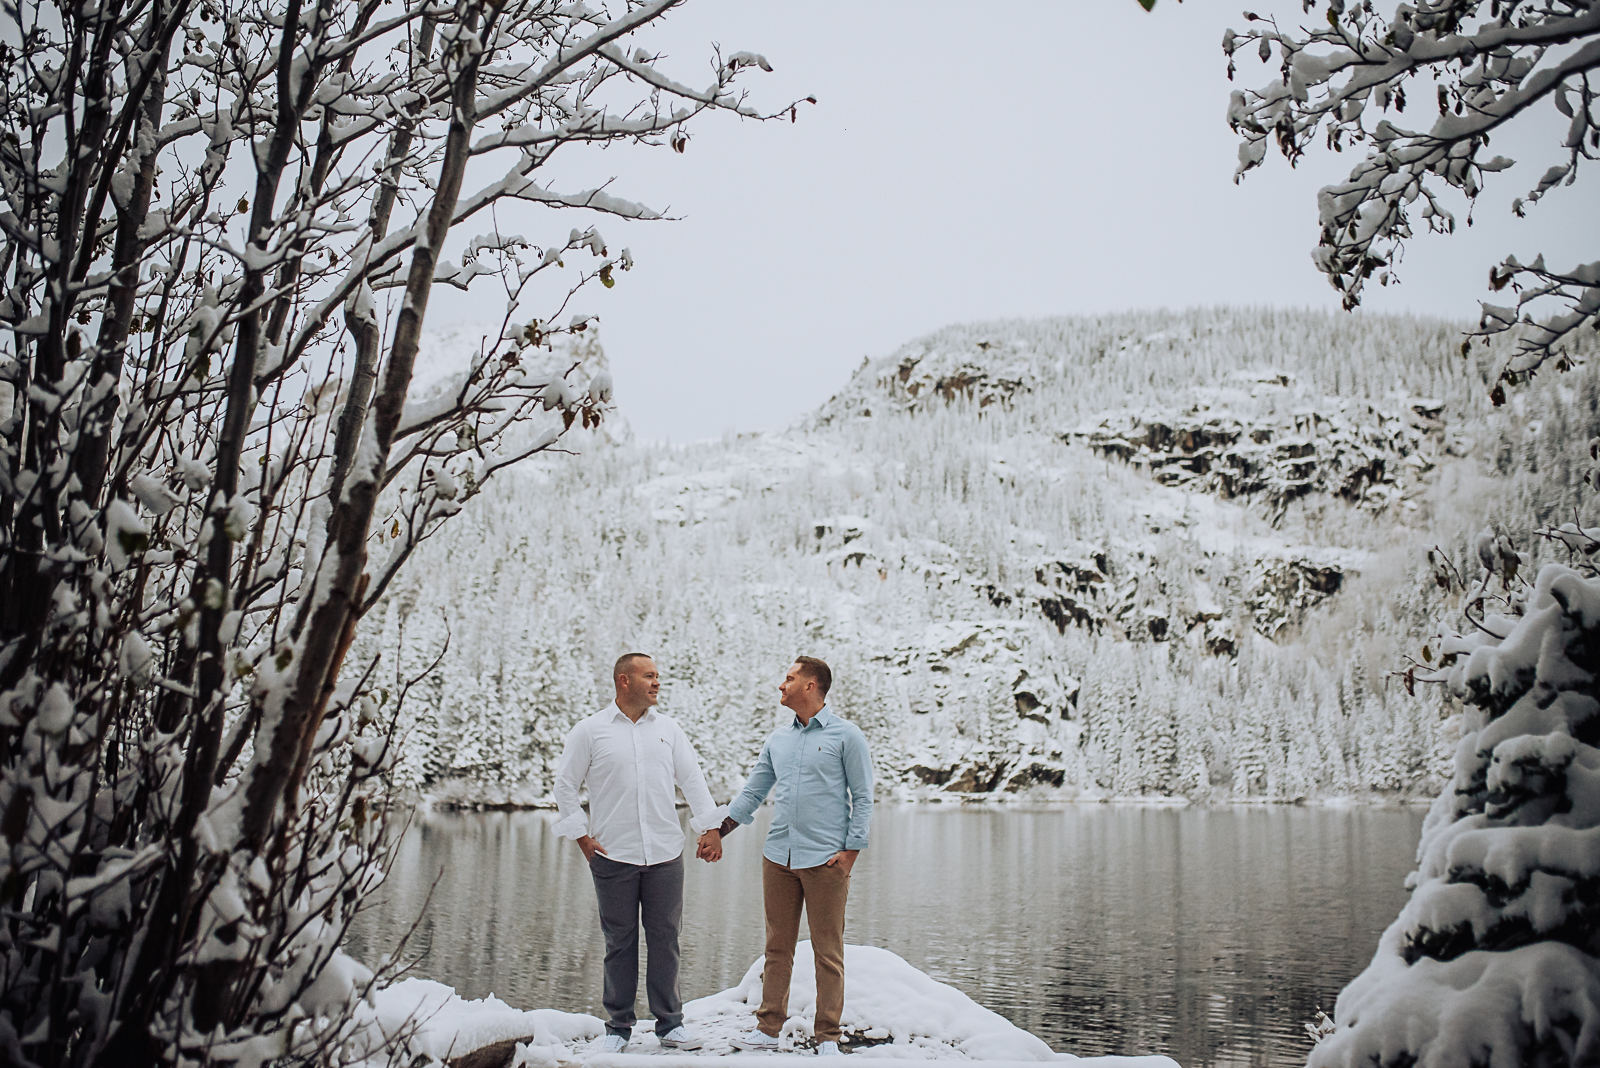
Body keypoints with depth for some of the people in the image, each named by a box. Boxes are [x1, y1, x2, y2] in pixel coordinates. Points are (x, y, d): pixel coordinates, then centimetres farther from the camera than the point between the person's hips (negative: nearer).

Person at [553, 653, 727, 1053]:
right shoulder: (590, 730, 1)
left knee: (665, 938, 6)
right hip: (613, 856, -2)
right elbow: (565, 786, 5)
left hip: (665, 854, 3)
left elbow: (692, 778, 12)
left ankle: (670, 1024, 17)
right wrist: (582, 837, -1)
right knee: (620, 941, 5)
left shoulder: (668, 727, 10)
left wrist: (709, 827, 3)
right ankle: (619, 1026, 18)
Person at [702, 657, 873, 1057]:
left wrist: (851, 850, -10)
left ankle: (827, 1036, 11)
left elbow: (863, 798, -3)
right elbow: (753, 792, 18)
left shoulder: (846, 736, -2)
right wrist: (719, 831, 12)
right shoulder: (777, 739, 14)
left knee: (828, 952, 2)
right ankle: (768, 1028, 20)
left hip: (825, 859, -5)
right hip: (778, 858, 5)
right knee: (778, 948, 11)